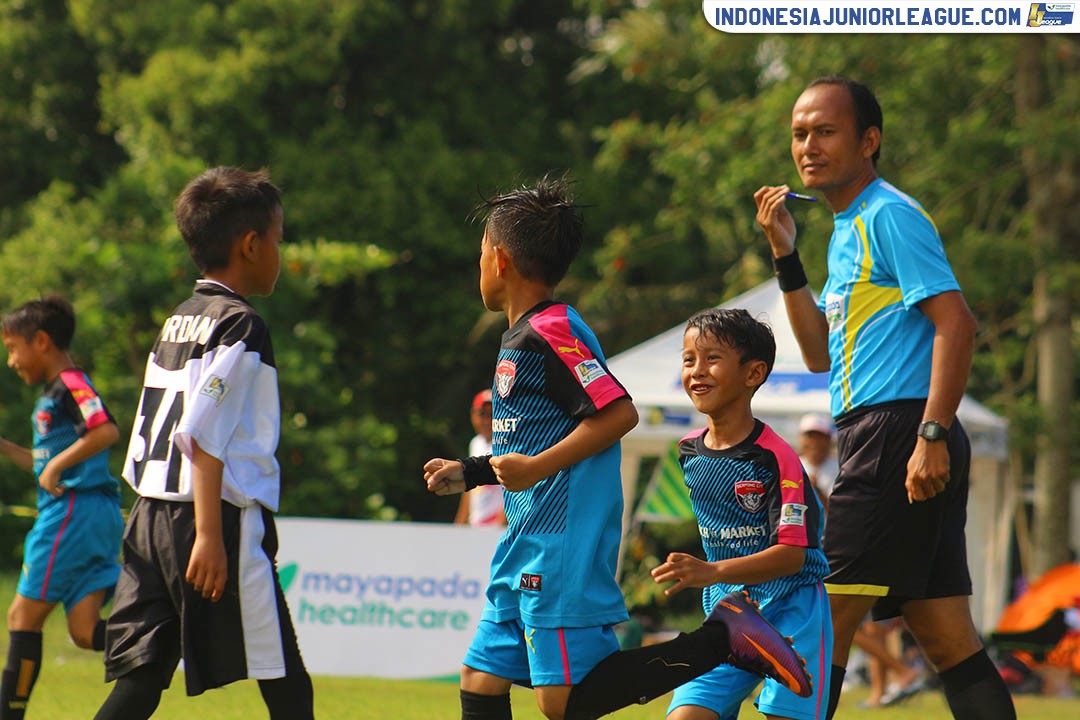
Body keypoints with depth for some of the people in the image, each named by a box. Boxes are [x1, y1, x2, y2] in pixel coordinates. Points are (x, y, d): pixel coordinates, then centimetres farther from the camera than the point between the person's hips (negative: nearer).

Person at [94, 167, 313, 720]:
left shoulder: (177, 322, 16)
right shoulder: (239, 325, -9)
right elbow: (202, 437, -17)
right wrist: (211, 536, -20)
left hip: (150, 519, 8)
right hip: (220, 516, -8)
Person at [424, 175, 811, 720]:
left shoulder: (548, 333, -12)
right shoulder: (523, 336, 19)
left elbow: (619, 413, -20)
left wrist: (537, 467, -21)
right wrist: (471, 473, 29)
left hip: (564, 546, -10)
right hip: (527, 546, 10)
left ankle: (720, 638, -10)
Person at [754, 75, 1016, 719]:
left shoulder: (889, 215, -7)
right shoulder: (847, 231, 22)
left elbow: (956, 324, -16)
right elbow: (821, 354, 23)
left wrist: (932, 435, -24)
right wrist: (786, 255, 15)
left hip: (898, 434, -10)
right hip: (879, 441, 10)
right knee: (949, 638, 5)